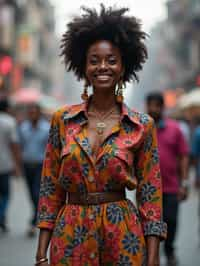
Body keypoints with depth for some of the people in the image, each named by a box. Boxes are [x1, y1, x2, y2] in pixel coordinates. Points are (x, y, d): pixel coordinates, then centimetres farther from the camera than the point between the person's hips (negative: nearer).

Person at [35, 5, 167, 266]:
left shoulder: (142, 126, -1)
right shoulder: (62, 119, 2)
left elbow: (150, 195, -1)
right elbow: (51, 189, 4)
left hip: (123, 236, -1)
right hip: (70, 236, 1)